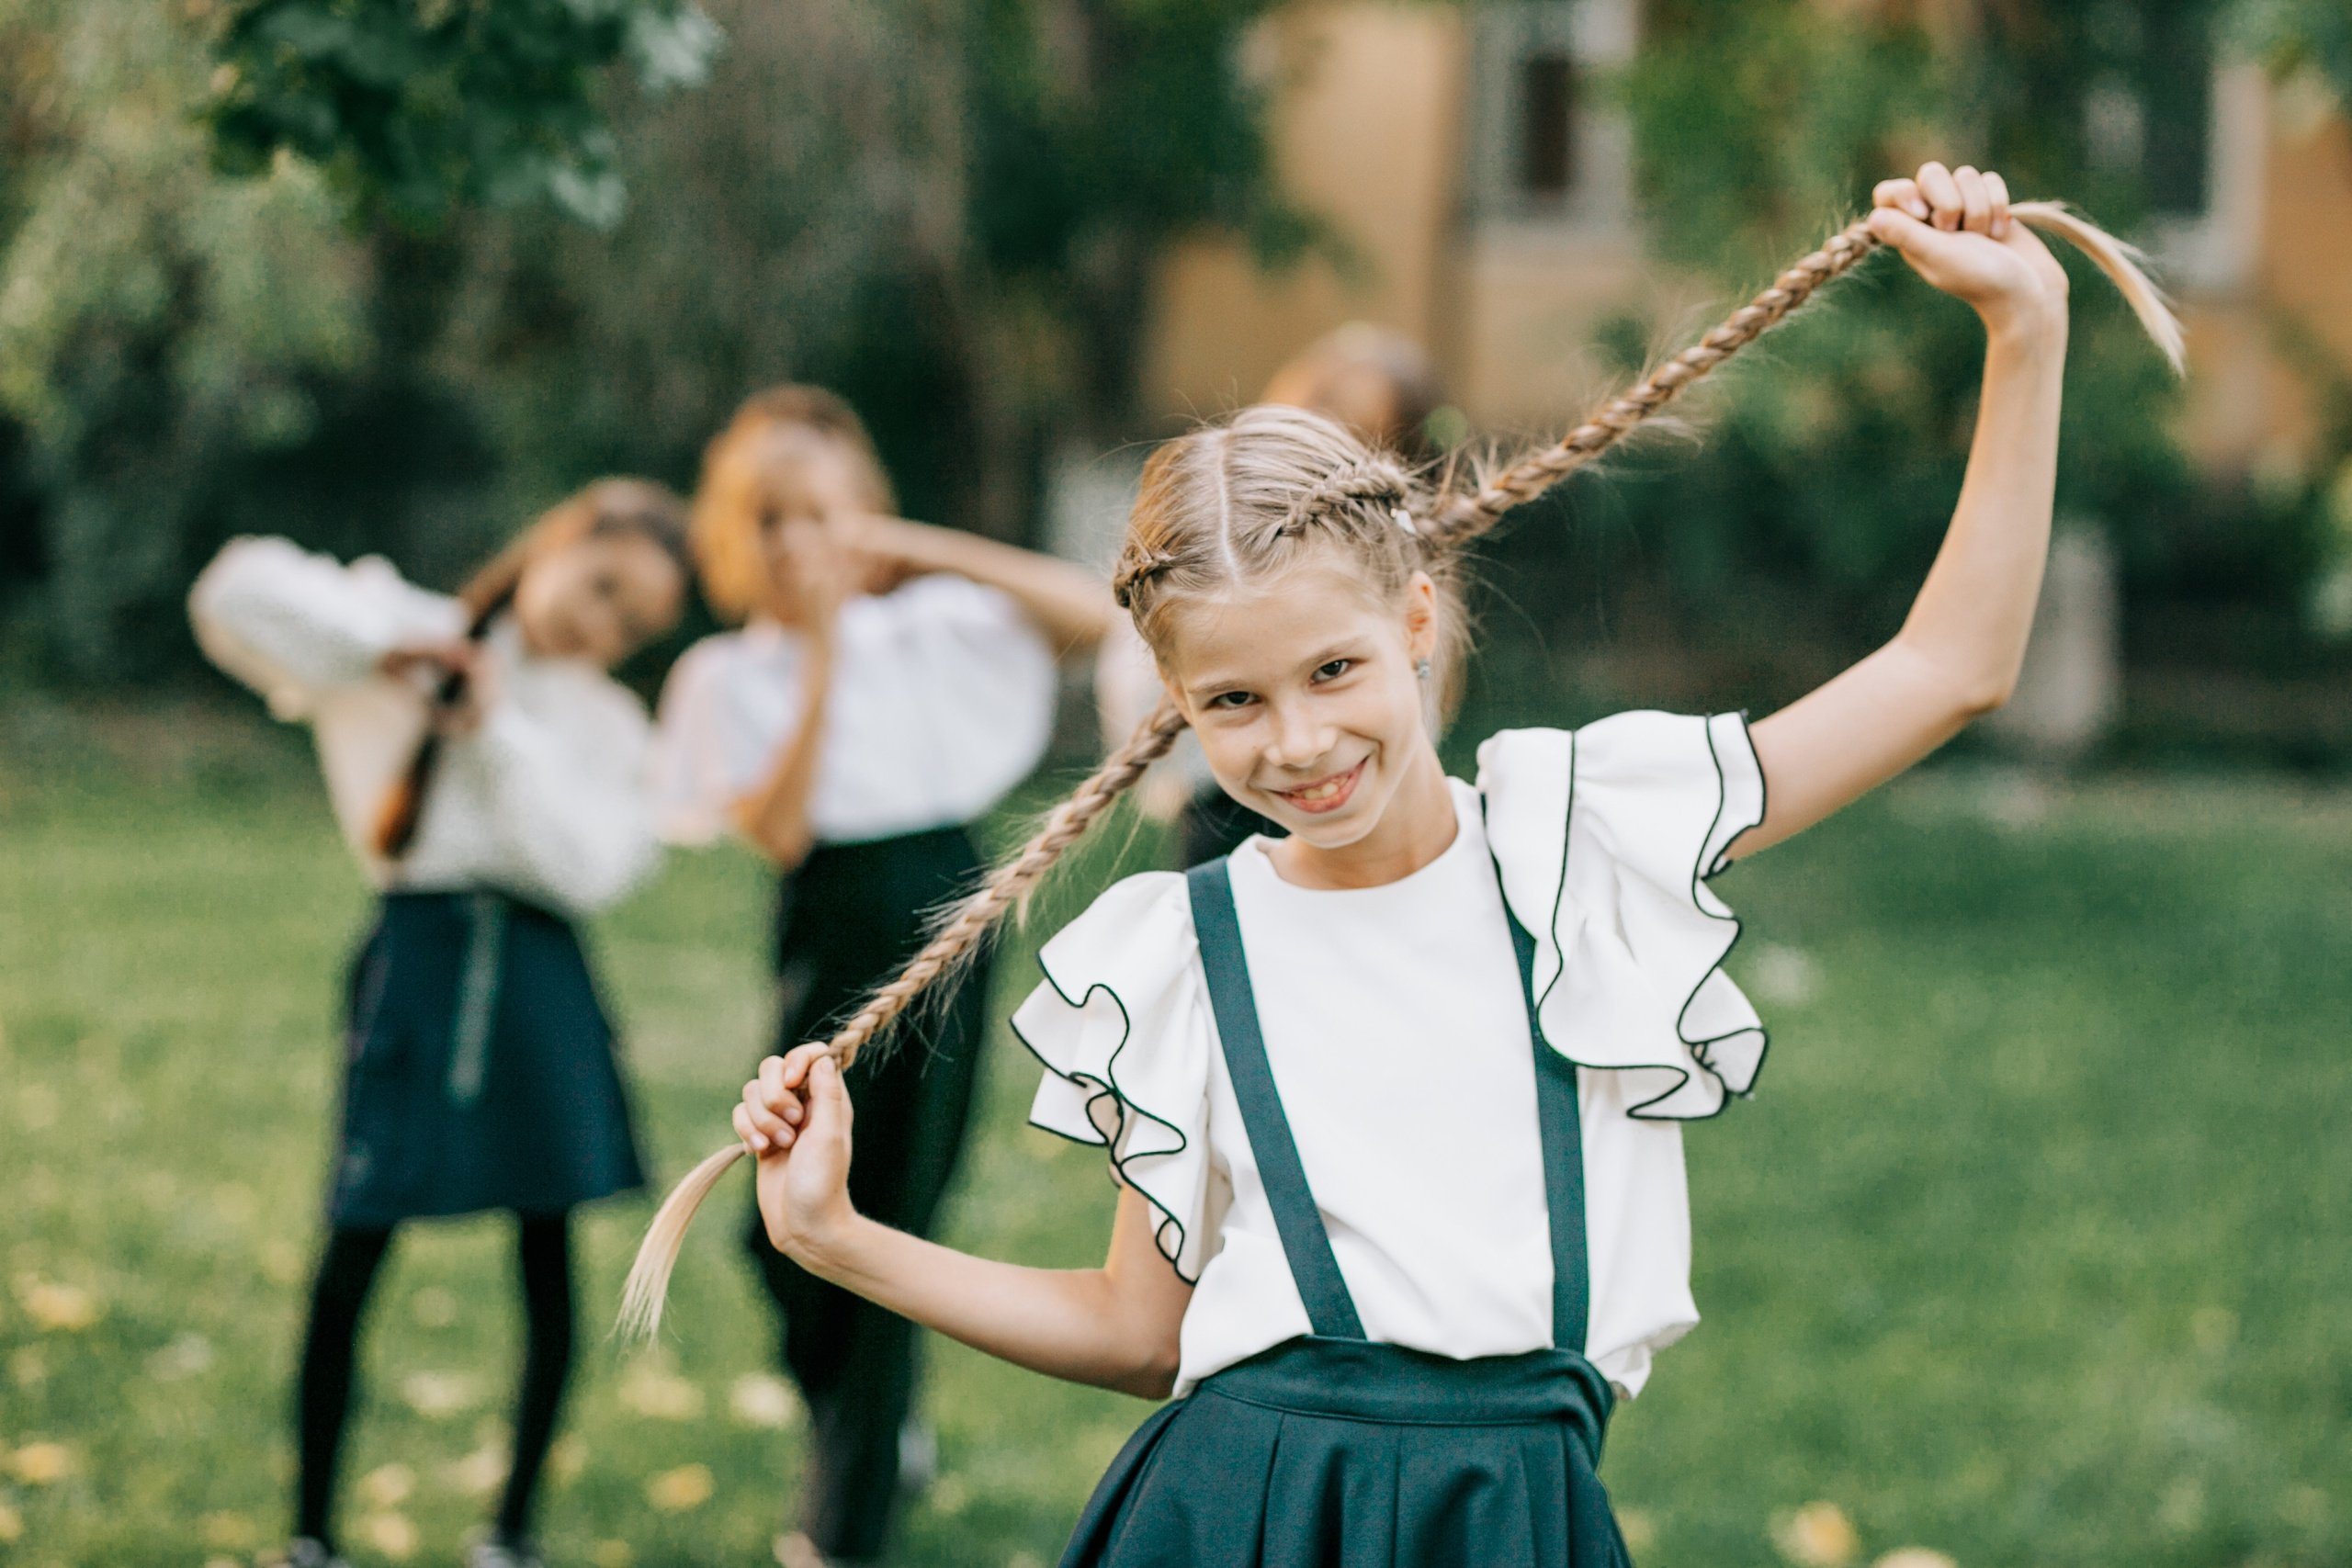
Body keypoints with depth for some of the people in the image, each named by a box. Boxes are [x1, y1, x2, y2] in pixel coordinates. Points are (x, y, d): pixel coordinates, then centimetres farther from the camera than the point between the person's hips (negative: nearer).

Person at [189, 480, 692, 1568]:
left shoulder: (607, 722, 11)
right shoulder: (406, 634, 4)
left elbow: (591, 866, -7)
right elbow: (239, 592, -10)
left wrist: (500, 727, -9)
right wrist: (386, 642, -13)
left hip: (539, 977, 3)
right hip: (418, 951, -3)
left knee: (548, 1255, 4)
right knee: (354, 1251, -3)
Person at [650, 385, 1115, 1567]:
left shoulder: (926, 628, 4)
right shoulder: (730, 676, 2)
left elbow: (1095, 613, -6)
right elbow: (778, 832, -12)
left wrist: (936, 551, -11)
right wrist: (821, 662, -16)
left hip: (941, 928, 0)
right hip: (830, 934, 0)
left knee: (898, 1211, 0)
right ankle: (873, 1431, 30)